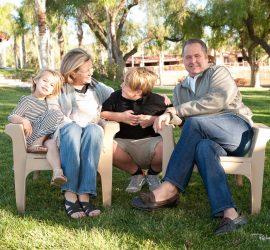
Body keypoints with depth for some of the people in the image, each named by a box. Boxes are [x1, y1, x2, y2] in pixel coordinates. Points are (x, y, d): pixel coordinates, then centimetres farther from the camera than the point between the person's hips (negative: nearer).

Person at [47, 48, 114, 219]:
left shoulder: (97, 87, 19)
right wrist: (74, 125, -16)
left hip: (91, 132, 2)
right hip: (66, 132, -1)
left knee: (94, 129, -35)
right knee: (72, 129, -37)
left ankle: (85, 194, -44)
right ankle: (70, 194, -44)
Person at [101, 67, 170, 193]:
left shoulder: (156, 100, -5)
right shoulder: (116, 96, 3)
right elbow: (101, 113, 8)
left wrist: (154, 119, -14)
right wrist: (120, 117, -8)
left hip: (150, 140, -2)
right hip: (124, 142, 2)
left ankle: (153, 174, 4)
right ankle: (136, 173, -1)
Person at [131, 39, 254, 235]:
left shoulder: (219, 72, 9)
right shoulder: (180, 90, 27)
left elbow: (217, 101, -12)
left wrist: (175, 110, -14)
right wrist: (168, 115, -11)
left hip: (239, 130, -3)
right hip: (211, 138, 4)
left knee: (193, 122, -31)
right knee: (202, 147, -35)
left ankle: (169, 190, -33)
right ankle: (228, 213, -48)